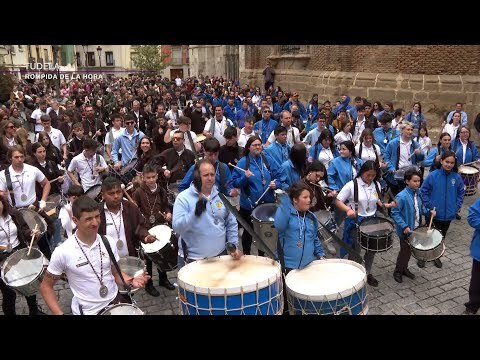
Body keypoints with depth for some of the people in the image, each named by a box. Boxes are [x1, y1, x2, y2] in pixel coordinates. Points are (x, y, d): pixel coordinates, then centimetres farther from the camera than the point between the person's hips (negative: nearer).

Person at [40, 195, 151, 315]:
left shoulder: (109, 242, -7)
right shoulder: (62, 252, -17)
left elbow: (116, 273, 5)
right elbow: (46, 286, -5)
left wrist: (131, 281, -15)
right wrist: (59, 313, -15)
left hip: (115, 301, 4)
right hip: (87, 311, -3)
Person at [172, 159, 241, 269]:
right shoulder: (183, 198, -11)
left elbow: (231, 224, 10)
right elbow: (177, 227, -20)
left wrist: (234, 245, -1)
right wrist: (196, 212, -32)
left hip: (220, 255, 4)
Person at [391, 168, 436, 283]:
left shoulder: (418, 193, -1)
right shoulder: (401, 196, -24)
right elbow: (395, 213, -21)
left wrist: (429, 211, -5)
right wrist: (404, 226, -26)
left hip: (416, 228, 7)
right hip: (406, 230, -7)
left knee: (410, 249, 20)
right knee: (405, 250, 7)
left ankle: (404, 268, 39)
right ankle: (398, 271, 26)